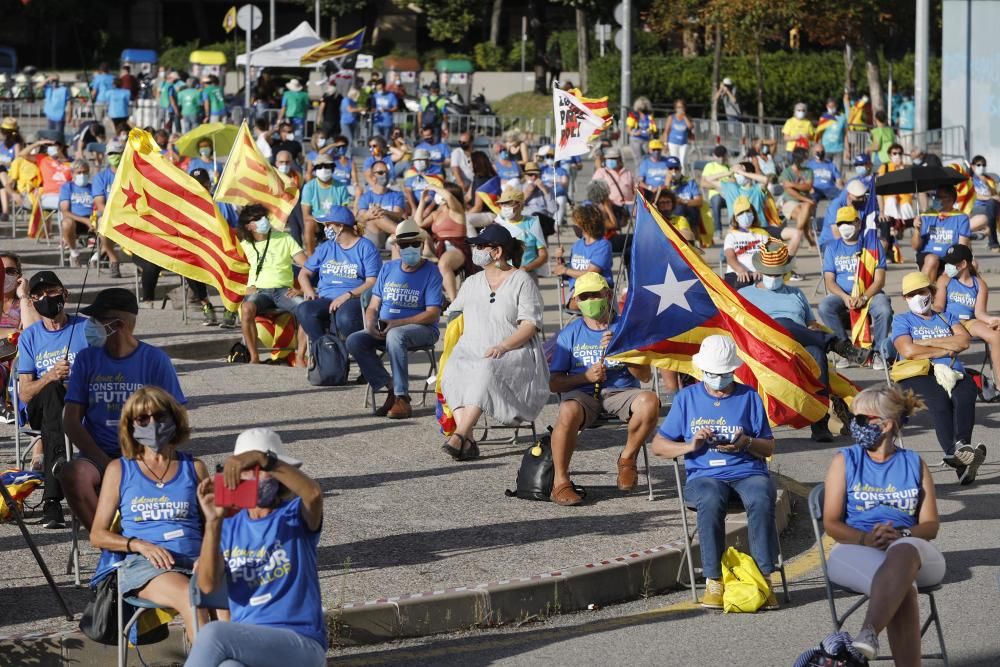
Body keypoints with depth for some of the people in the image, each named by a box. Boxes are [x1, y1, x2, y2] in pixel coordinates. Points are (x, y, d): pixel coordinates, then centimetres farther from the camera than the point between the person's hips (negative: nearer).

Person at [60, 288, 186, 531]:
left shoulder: (155, 360, 3)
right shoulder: (86, 359, 9)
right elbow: (71, 422, 4)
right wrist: (106, 464, -11)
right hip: (98, 455, 2)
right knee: (72, 474, -33)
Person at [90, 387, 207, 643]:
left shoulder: (194, 468, 22)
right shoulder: (119, 470, 18)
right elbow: (98, 535, 15)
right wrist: (140, 545, -5)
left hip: (195, 560, 2)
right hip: (143, 564, -1)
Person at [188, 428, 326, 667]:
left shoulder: (296, 516, 3)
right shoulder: (230, 527, 13)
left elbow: (314, 493, -24)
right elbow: (208, 584, -4)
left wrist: (264, 459, -35)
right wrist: (213, 521, -14)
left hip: (301, 642, -3)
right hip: (245, 643, 3)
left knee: (214, 633, -30)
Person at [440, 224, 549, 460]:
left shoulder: (522, 281, 3)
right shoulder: (472, 283, 22)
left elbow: (531, 325, -6)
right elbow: (453, 317, 21)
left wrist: (502, 346, -20)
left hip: (514, 353, -5)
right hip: (472, 351, 5)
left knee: (486, 371, -39)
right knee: (452, 371, -31)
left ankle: (459, 436, -46)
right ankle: (468, 441, -40)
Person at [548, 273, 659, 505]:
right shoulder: (570, 334, 9)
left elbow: (645, 376, 3)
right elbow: (554, 383, 5)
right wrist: (586, 376, -12)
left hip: (621, 391, 1)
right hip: (581, 393, -1)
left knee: (650, 402, -33)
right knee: (568, 411, -38)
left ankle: (627, 458, -6)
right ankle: (560, 482, -23)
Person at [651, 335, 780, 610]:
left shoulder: (749, 397, 14)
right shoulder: (687, 397, 14)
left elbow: (769, 448, 13)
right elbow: (658, 445, 12)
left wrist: (746, 443, -9)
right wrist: (690, 445, -6)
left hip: (748, 471, 0)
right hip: (705, 474, 0)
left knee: (761, 501, -35)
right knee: (711, 502, -37)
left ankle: (763, 578, -31)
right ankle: (714, 581, -33)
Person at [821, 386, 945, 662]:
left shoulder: (914, 464, 19)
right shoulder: (845, 461, 16)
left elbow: (930, 524, 11)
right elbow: (831, 522, 7)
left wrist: (901, 534, -12)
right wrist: (866, 538, -14)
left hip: (911, 548, 0)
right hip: (855, 549, 0)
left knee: (902, 551, -42)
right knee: (900, 585, -39)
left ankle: (868, 635, -62)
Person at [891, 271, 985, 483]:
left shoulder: (946, 317, 30)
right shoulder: (902, 320, 21)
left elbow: (964, 341, 8)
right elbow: (909, 351, 0)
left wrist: (928, 342, 3)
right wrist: (946, 349, 5)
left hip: (953, 374, 3)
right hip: (917, 375, -3)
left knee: (965, 395, -35)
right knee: (940, 399, -37)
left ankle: (962, 445, -55)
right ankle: (953, 452, -55)